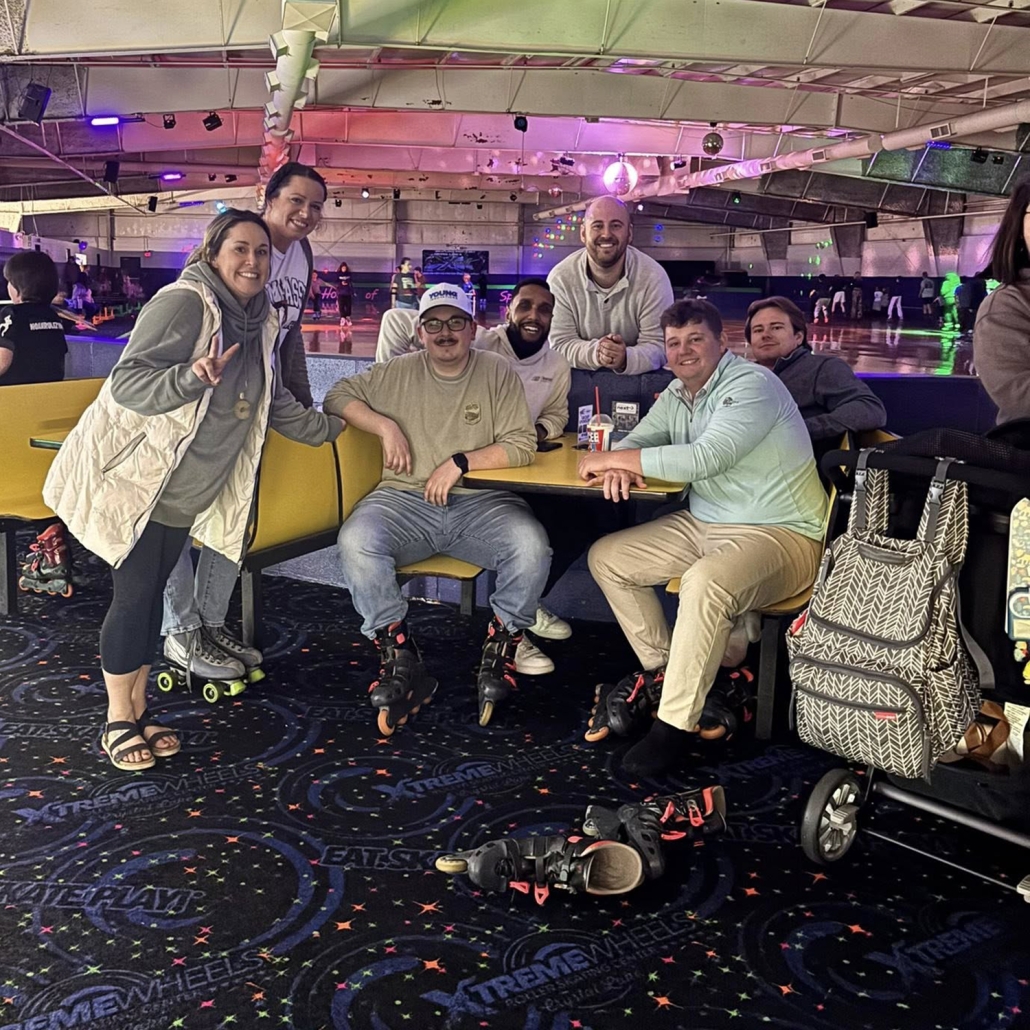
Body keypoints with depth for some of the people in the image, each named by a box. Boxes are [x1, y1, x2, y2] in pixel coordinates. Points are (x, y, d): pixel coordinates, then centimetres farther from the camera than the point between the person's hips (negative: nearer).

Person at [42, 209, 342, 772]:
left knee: (151, 593, 13)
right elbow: (126, 382, -24)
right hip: (134, 478, -7)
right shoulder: (183, 303, -18)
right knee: (134, 595, -4)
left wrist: (327, 427, 25)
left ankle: (138, 709, 24)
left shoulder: (259, 322, 8)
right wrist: (193, 378, -39)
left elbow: (274, 401, 22)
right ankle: (117, 721, 11)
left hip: (186, 492, 7)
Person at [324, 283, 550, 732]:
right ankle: (400, 658, -19)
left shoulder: (498, 372, 5)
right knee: (355, 539, -30)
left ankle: (500, 649, -10)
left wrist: (460, 462, -13)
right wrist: (386, 425, -2)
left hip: (481, 502, -1)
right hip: (405, 499, 1)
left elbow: (522, 445, -3)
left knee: (531, 544, -31)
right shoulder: (398, 372, 12)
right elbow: (338, 395, 13)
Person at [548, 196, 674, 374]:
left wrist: (626, 359, -34)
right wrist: (594, 352, -30)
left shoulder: (654, 277, -10)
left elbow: (657, 347, -12)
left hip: (640, 379, 0)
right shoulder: (560, 278, -8)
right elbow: (560, 344, -9)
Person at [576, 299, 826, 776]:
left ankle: (675, 724, -24)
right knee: (605, 557, 6)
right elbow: (634, 441, 13)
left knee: (705, 582, -38)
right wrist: (617, 463, -15)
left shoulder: (752, 385, -17)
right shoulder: (677, 394, 11)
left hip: (781, 535, -9)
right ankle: (665, 674, 8)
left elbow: (704, 459, -28)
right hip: (702, 524, 9)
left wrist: (613, 459, -21)